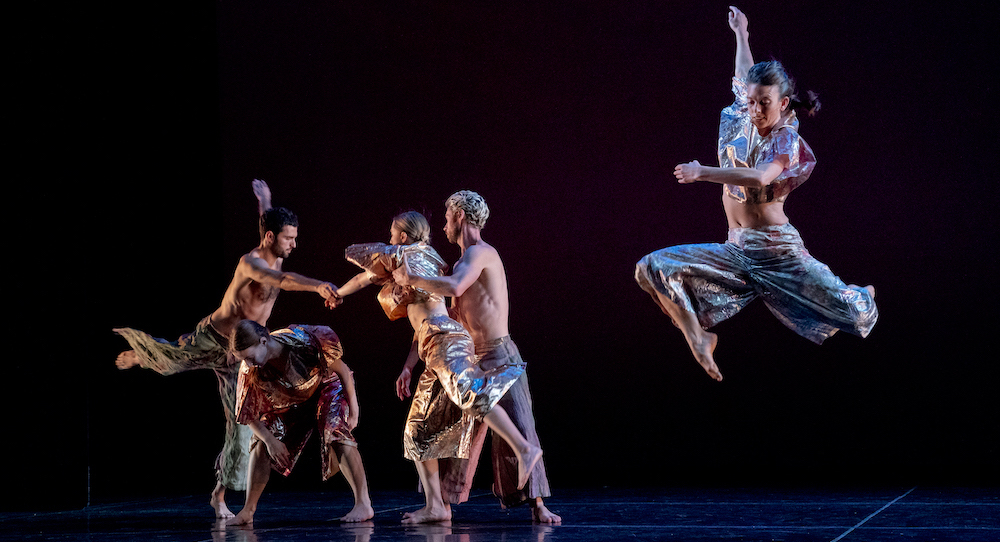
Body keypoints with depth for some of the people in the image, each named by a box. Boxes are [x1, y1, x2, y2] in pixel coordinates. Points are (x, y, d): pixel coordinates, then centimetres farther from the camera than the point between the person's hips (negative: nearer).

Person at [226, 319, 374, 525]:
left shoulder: (305, 341, -38)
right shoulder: (251, 372, -28)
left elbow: (342, 370, -22)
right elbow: (249, 416, -13)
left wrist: (353, 409, -16)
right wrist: (270, 440, -24)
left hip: (327, 386, -4)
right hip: (290, 400, 4)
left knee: (336, 432, -28)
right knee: (261, 442, -7)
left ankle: (363, 504, -26)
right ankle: (248, 512, 6)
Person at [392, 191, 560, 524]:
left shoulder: (480, 253, -10)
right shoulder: (462, 264, 19)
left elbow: (453, 287, -32)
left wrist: (411, 279, -17)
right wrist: (409, 366, 18)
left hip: (499, 358, -9)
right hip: (471, 362, 9)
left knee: (517, 430, -11)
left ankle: (537, 505, -8)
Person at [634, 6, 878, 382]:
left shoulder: (786, 140, -11)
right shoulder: (740, 122, 6)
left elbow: (760, 177, -32)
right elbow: (746, 76, 26)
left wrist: (703, 173, -38)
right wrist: (741, 35, 41)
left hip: (778, 249, -5)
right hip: (736, 250, 5)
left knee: (854, 315, -9)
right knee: (653, 267, -14)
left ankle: (860, 301, 31)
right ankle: (697, 336, 0)